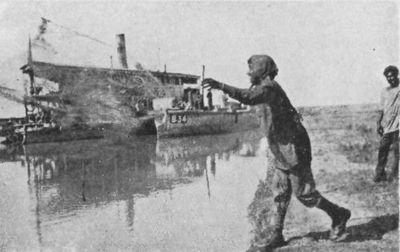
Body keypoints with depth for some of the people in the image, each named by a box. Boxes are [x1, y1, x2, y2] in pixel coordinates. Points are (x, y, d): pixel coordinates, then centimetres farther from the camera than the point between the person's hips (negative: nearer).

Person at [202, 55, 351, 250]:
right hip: (282, 152, 10)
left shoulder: (268, 87, -18)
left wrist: (220, 85, -40)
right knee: (280, 193, 9)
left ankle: (338, 215, 17)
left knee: (304, 193, 0)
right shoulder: (267, 89, 14)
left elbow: (249, 97, -38)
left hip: (292, 149, -10)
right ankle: (276, 234, 13)